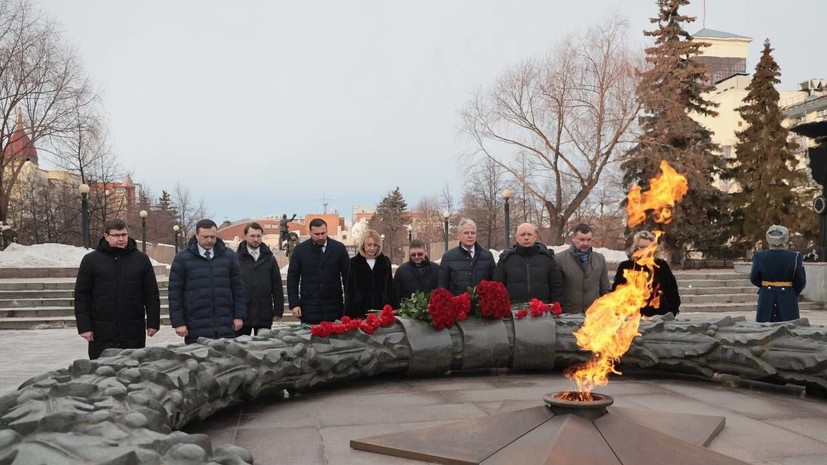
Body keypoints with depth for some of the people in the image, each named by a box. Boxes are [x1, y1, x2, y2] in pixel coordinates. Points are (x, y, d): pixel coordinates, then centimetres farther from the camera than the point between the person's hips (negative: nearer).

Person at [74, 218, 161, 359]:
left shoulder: (141, 259, 7)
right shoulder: (91, 260, 3)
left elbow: (152, 295, 7)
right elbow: (81, 296, 2)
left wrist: (153, 323, 1)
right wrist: (84, 326, -4)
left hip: (134, 333, 1)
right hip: (102, 334, -1)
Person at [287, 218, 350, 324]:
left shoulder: (339, 248, 2)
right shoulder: (300, 250, 2)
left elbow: (347, 276, 5)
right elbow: (292, 278, 5)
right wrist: (294, 304, -2)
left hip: (334, 308, 0)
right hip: (309, 309, 0)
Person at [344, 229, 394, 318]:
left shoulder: (385, 262, 8)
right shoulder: (354, 263, 3)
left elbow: (390, 288, 11)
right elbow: (349, 291, 4)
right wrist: (348, 315, -3)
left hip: (382, 310, 1)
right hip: (360, 311, -1)